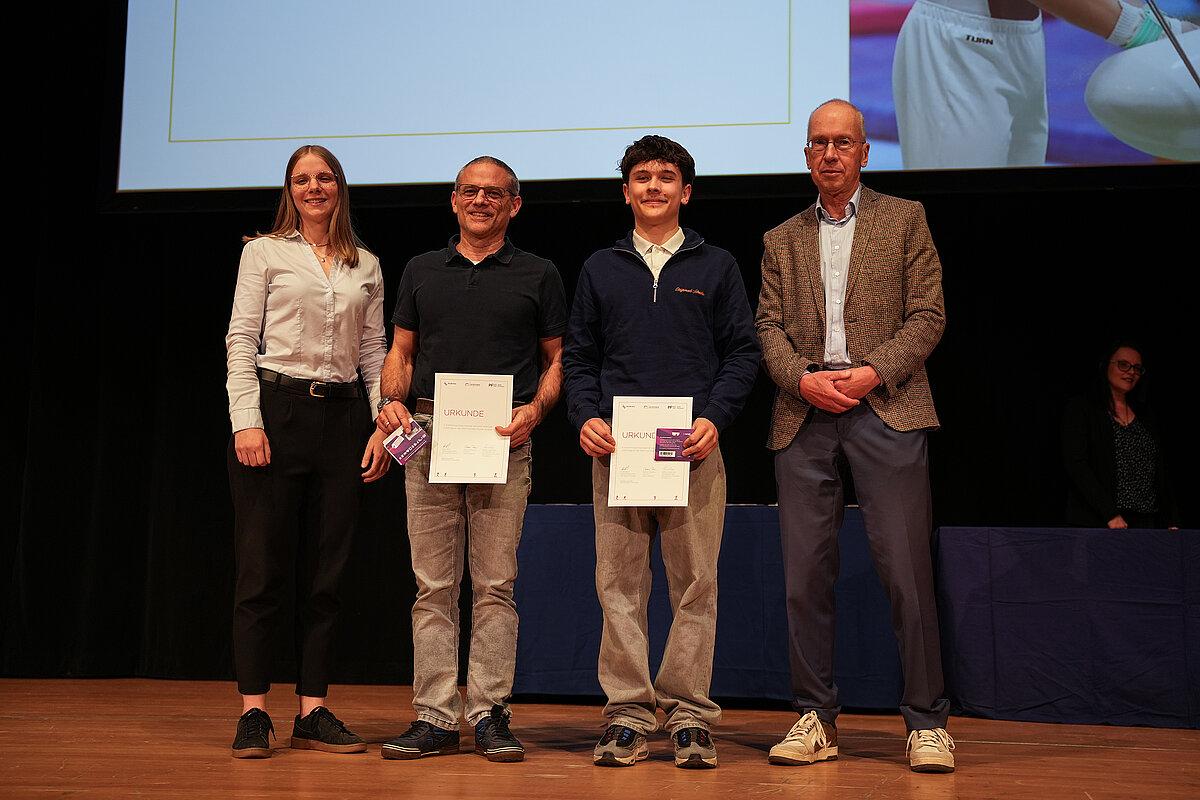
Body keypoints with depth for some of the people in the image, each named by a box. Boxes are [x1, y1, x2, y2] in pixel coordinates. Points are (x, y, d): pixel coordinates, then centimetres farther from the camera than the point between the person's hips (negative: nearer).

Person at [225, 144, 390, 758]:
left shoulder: (366, 266, 15)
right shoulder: (264, 252, 6)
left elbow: (374, 352, 14)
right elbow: (240, 340, 0)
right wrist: (246, 421, -11)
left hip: (343, 417, 3)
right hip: (276, 408, -3)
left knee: (325, 573, 4)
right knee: (263, 568, -2)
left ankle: (313, 713, 10)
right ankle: (253, 712, 5)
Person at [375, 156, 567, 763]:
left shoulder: (538, 275, 10)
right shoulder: (422, 271, 17)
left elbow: (556, 358, 9)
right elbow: (401, 353, 18)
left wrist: (535, 408, -9)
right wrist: (392, 400, -2)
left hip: (503, 441, -2)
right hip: (427, 437, 2)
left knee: (495, 585, -1)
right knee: (433, 585, 2)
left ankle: (490, 714, 7)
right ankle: (435, 717, 8)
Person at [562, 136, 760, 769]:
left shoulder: (716, 267, 12)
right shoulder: (599, 270, 17)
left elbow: (743, 352, 7)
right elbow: (577, 356, 15)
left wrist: (715, 417, -7)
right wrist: (585, 416, -2)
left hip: (695, 448, -1)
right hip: (614, 447, 2)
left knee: (695, 584, -1)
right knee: (619, 584, 0)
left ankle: (689, 715, 7)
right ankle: (627, 713, 7)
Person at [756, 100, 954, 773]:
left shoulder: (904, 219, 11)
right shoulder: (782, 241, 19)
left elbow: (928, 316, 4)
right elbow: (769, 327, 11)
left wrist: (874, 372, -10)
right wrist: (802, 378, -8)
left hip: (885, 409, -3)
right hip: (803, 416, 3)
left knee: (907, 572, -5)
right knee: (807, 574, 3)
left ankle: (927, 723, 6)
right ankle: (817, 719, 13)